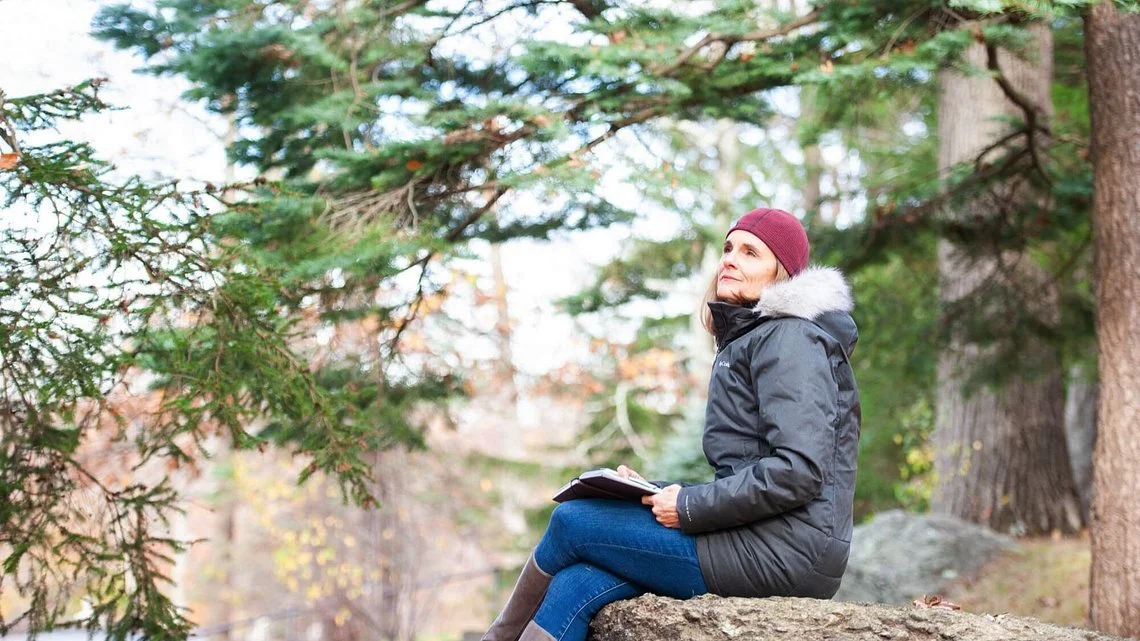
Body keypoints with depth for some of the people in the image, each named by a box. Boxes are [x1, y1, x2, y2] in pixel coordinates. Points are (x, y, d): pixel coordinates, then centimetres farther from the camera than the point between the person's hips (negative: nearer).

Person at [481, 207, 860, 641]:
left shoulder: (792, 340, -8)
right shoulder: (744, 341, 23)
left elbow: (799, 471, -20)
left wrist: (689, 507, -14)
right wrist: (656, 492, 9)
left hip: (783, 553, -9)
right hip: (756, 542, 9)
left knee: (571, 520, -5)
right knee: (575, 588, -9)